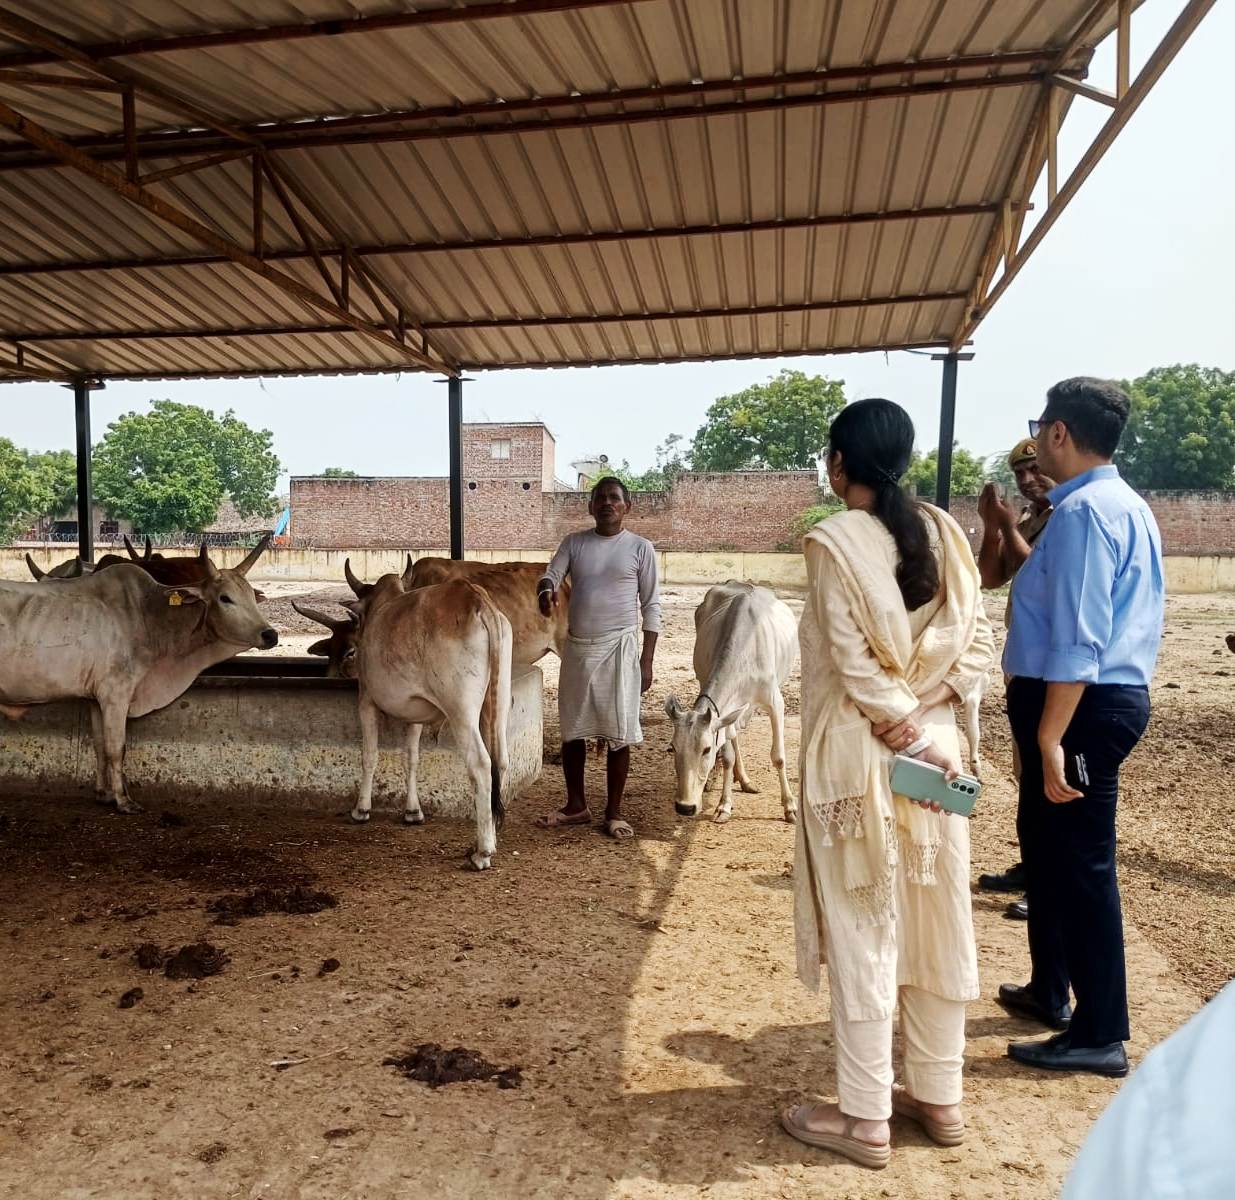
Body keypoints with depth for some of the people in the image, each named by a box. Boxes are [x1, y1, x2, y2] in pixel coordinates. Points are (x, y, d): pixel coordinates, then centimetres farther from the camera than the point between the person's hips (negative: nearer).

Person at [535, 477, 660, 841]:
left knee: (618, 734, 1)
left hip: (619, 648, -3)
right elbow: (549, 576, -2)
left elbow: (651, 606, 0)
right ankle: (576, 806, 26)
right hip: (576, 647, 4)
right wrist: (546, 592, -28)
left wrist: (647, 660, -5)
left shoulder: (640, 548, -2)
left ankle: (614, 812, 16)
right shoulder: (573, 543, 6)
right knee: (572, 730, 11)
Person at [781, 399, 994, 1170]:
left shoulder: (832, 540, -12)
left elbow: (852, 662, -17)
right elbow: (978, 644, 1)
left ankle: (865, 1118, 19)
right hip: (935, 746, 6)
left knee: (862, 932, 5)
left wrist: (904, 728, -9)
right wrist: (923, 717, -6)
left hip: (857, 755, -6)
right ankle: (939, 1097, 32)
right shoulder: (943, 533, 5)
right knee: (936, 924, 16)